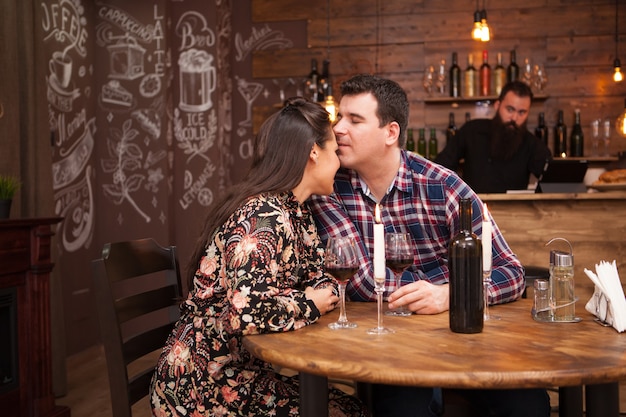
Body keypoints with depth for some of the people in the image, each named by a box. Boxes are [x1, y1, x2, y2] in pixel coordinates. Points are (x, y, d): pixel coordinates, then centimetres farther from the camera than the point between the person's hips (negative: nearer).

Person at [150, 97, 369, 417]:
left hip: (244, 369, 8)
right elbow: (249, 312, -32)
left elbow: (318, 280, 11)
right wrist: (310, 305, -16)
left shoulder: (298, 212, 7)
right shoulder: (263, 218, -23)